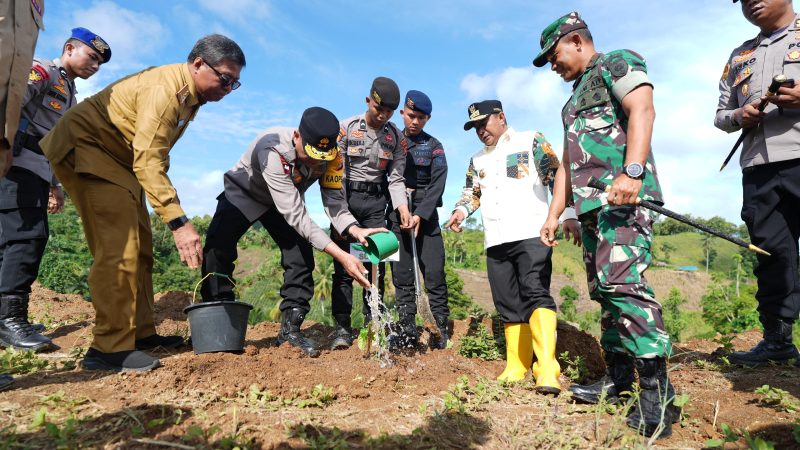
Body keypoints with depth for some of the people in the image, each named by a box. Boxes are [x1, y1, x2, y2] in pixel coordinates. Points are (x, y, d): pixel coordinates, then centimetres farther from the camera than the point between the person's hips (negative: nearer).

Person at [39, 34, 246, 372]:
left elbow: (155, 157, 13)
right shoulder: (165, 87, -27)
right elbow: (148, 162, -35)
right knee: (119, 246, -19)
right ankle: (109, 349, -15)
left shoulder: (191, 95, 4)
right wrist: (178, 222, -40)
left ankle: (140, 333, 14)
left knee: (140, 246, 7)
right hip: (84, 149, -10)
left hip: (118, 158, 10)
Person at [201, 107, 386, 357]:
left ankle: (290, 328, 0)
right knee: (217, 247, -22)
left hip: (286, 201, 4)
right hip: (243, 193, -4)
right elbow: (295, 214, -45)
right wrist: (341, 256, -52)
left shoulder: (331, 155, -26)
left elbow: (334, 201, -24)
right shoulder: (273, 150, -43)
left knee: (301, 256, -12)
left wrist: (355, 229, -47)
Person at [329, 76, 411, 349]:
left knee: (376, 264, 1)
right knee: (344, 264, -5)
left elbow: (396, 178, 2)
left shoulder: (397, 137, 3)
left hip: (376, 201, 2)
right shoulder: (346, 129, -5)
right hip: (346, 197, -2)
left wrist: (402, 208, -16)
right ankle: (342, 327, 1)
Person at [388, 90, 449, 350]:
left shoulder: (434, 146, 6)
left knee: (434, 273, -5)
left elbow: (437, 184, -4)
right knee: (401, 275, 0)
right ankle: (407, 331, 6)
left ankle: (440, 328, 3)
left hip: (426, 215, -1)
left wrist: (420, 214, -15)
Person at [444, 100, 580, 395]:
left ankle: (547, 369, -22)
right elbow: (472, 192, 26)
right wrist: (461, 210, 3)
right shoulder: (477, 159, 24)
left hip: (531, 234, -5)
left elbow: (557, 177, 1)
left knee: (536, 294, -18)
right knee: (508, 305, 6)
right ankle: (516, 369, 11)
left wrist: (568, 215, -11)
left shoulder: (531, 141, 7)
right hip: (496, 241, 6)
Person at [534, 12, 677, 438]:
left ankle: (656, 391, -14)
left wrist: (632, 172, -27)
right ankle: (618, 377, 15)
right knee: (603, 290, 8)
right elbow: (567, 164, 28)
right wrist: (553, 214, 22)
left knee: (622, 281, -19)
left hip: (623, 196, -9)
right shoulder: (575, 98, 30)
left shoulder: (616, 63, 6)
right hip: (590, 204, 9)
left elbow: (642, 109, -14)